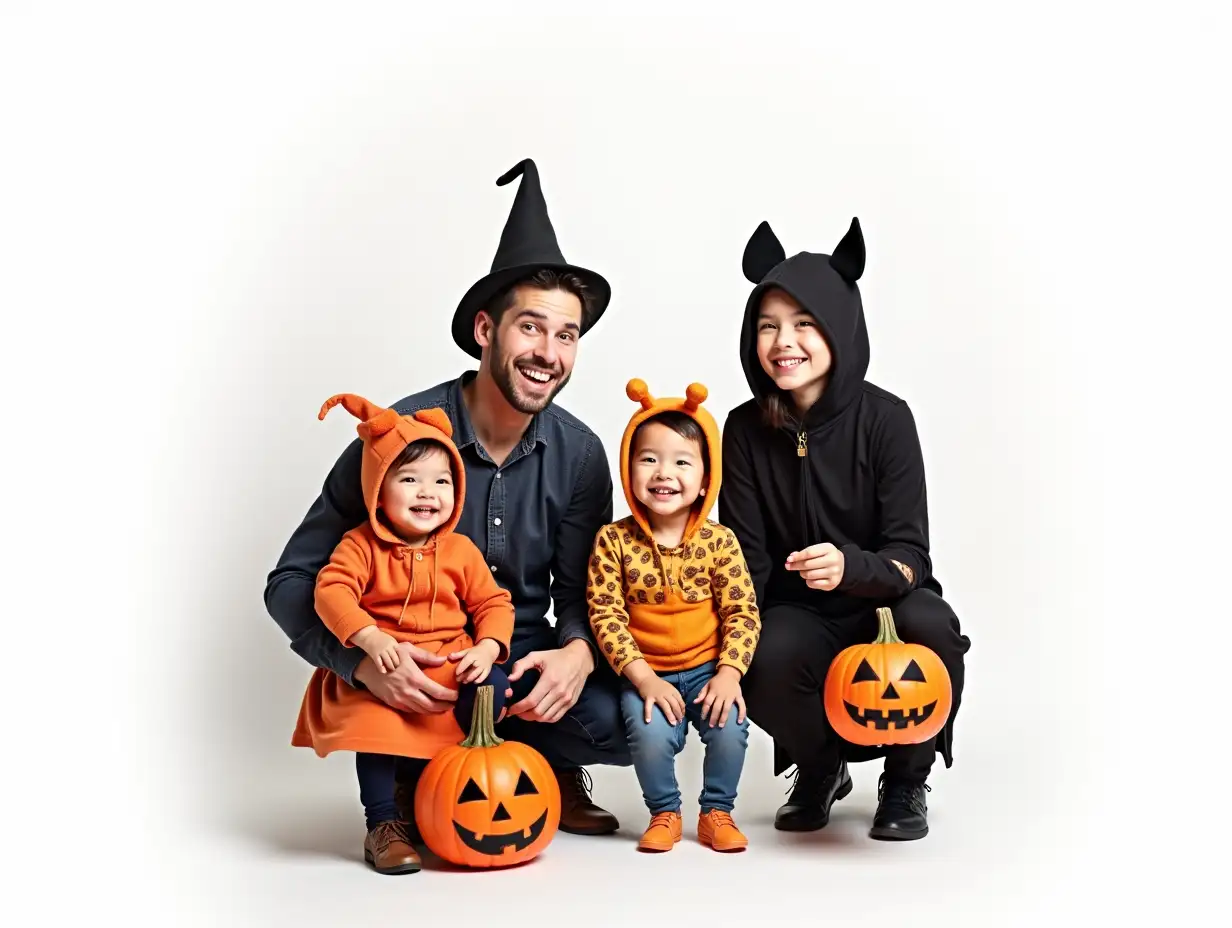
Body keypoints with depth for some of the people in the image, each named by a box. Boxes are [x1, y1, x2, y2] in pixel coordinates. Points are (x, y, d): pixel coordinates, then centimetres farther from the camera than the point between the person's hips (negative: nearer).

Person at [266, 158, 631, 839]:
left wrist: (577, 654, -24)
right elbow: (291, 583, -13)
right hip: (412, 672, -2)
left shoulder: (579, 454, -3)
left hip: (527, 665, 3)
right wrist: (364, 659, -33)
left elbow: (583, 593, 1)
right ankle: (418, 778, 1)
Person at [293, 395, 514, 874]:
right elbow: (332, 589, -15)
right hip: (379, 668, -2)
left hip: (450, 665, 3)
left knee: (493, 688, -23)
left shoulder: (460, 551, 5)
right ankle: (383, 825, -13)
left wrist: (486, 649, -14)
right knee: (373, 716, -30)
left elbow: (494, 604, 5)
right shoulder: (362, 545, -3)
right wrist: (367, 636, -30)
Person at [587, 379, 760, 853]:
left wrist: (728, 673, -17)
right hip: (645, 674, -1)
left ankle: (716, 811, 5)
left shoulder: (718, 541, -5)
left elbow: (742, 612, -5)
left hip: (707, 668, 1)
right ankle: (664, 812, 5)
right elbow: (605, 616, -11)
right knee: (651, 734, -26)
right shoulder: (614, 541, -8)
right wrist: (644, 678, -17)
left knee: (729, 726, -23)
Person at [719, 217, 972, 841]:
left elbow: (909, 557, -18)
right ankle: (820, 769, 5)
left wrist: (849, 566, -40)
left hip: (887, 607, -1)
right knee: (769, 663, -32)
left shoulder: (885, 418, -14)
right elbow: (746, 560, -4)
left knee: (930, 626, -34)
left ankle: (905, 780, -3)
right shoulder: (746, 428, -7)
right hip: (801, 618, 1)